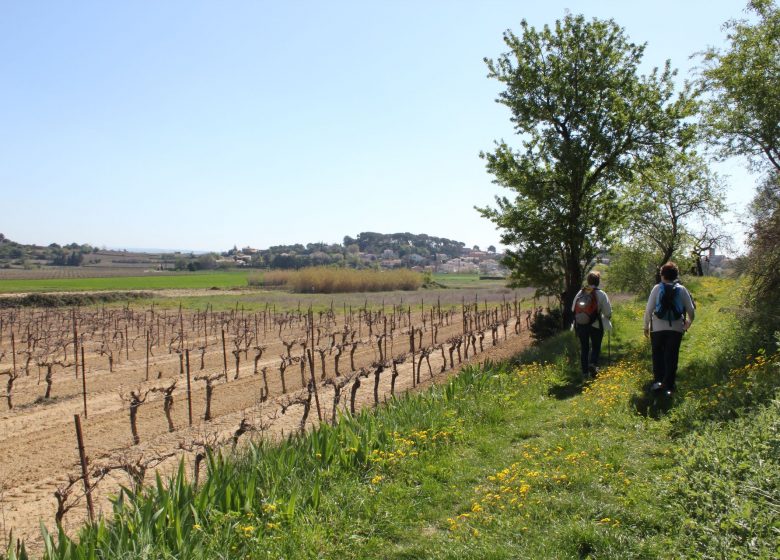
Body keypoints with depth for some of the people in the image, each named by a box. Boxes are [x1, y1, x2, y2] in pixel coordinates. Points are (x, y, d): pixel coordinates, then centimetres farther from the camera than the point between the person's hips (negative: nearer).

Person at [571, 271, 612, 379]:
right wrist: (607, 317, 16)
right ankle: (593, 363, -11)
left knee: (584, 348, 11)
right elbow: (608, 312, -6)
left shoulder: (580, 293, 1)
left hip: (581, 325, 3)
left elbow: (573, 309, 7)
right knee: (596, 346, 13)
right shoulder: (601, 294, -8)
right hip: (596, 325, -3)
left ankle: (585, 372, 11)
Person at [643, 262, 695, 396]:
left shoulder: (657, 288, -4)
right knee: (671, 357, 7)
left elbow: (648, 309, -6)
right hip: (676, 328, 1)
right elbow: (691, 309, 5)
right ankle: (668, 386, 8)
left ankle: (658, 380, 7)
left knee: (658, 355, 16)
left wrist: (646, 326, 6)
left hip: (658, 328, -1)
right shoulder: (681, 289, 1)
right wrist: (688, 322, 25)